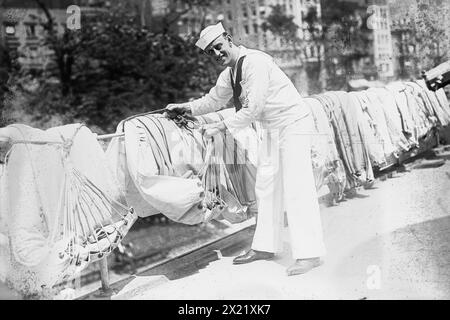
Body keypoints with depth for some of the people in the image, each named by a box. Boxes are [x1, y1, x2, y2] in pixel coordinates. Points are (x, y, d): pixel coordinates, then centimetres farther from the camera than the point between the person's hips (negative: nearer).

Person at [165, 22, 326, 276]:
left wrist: (222, 127, -17)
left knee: (297, 187, -12)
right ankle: (266, 247, 21)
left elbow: (253, 109, -24)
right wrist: (185, 108, 14)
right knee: (266, 186, 12)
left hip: (293, 124, -10)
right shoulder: (229, 74, 8)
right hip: (272, 129, 10)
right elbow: (214, 100, 23)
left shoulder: (255, 62, -21)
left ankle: (310, 254, -8)